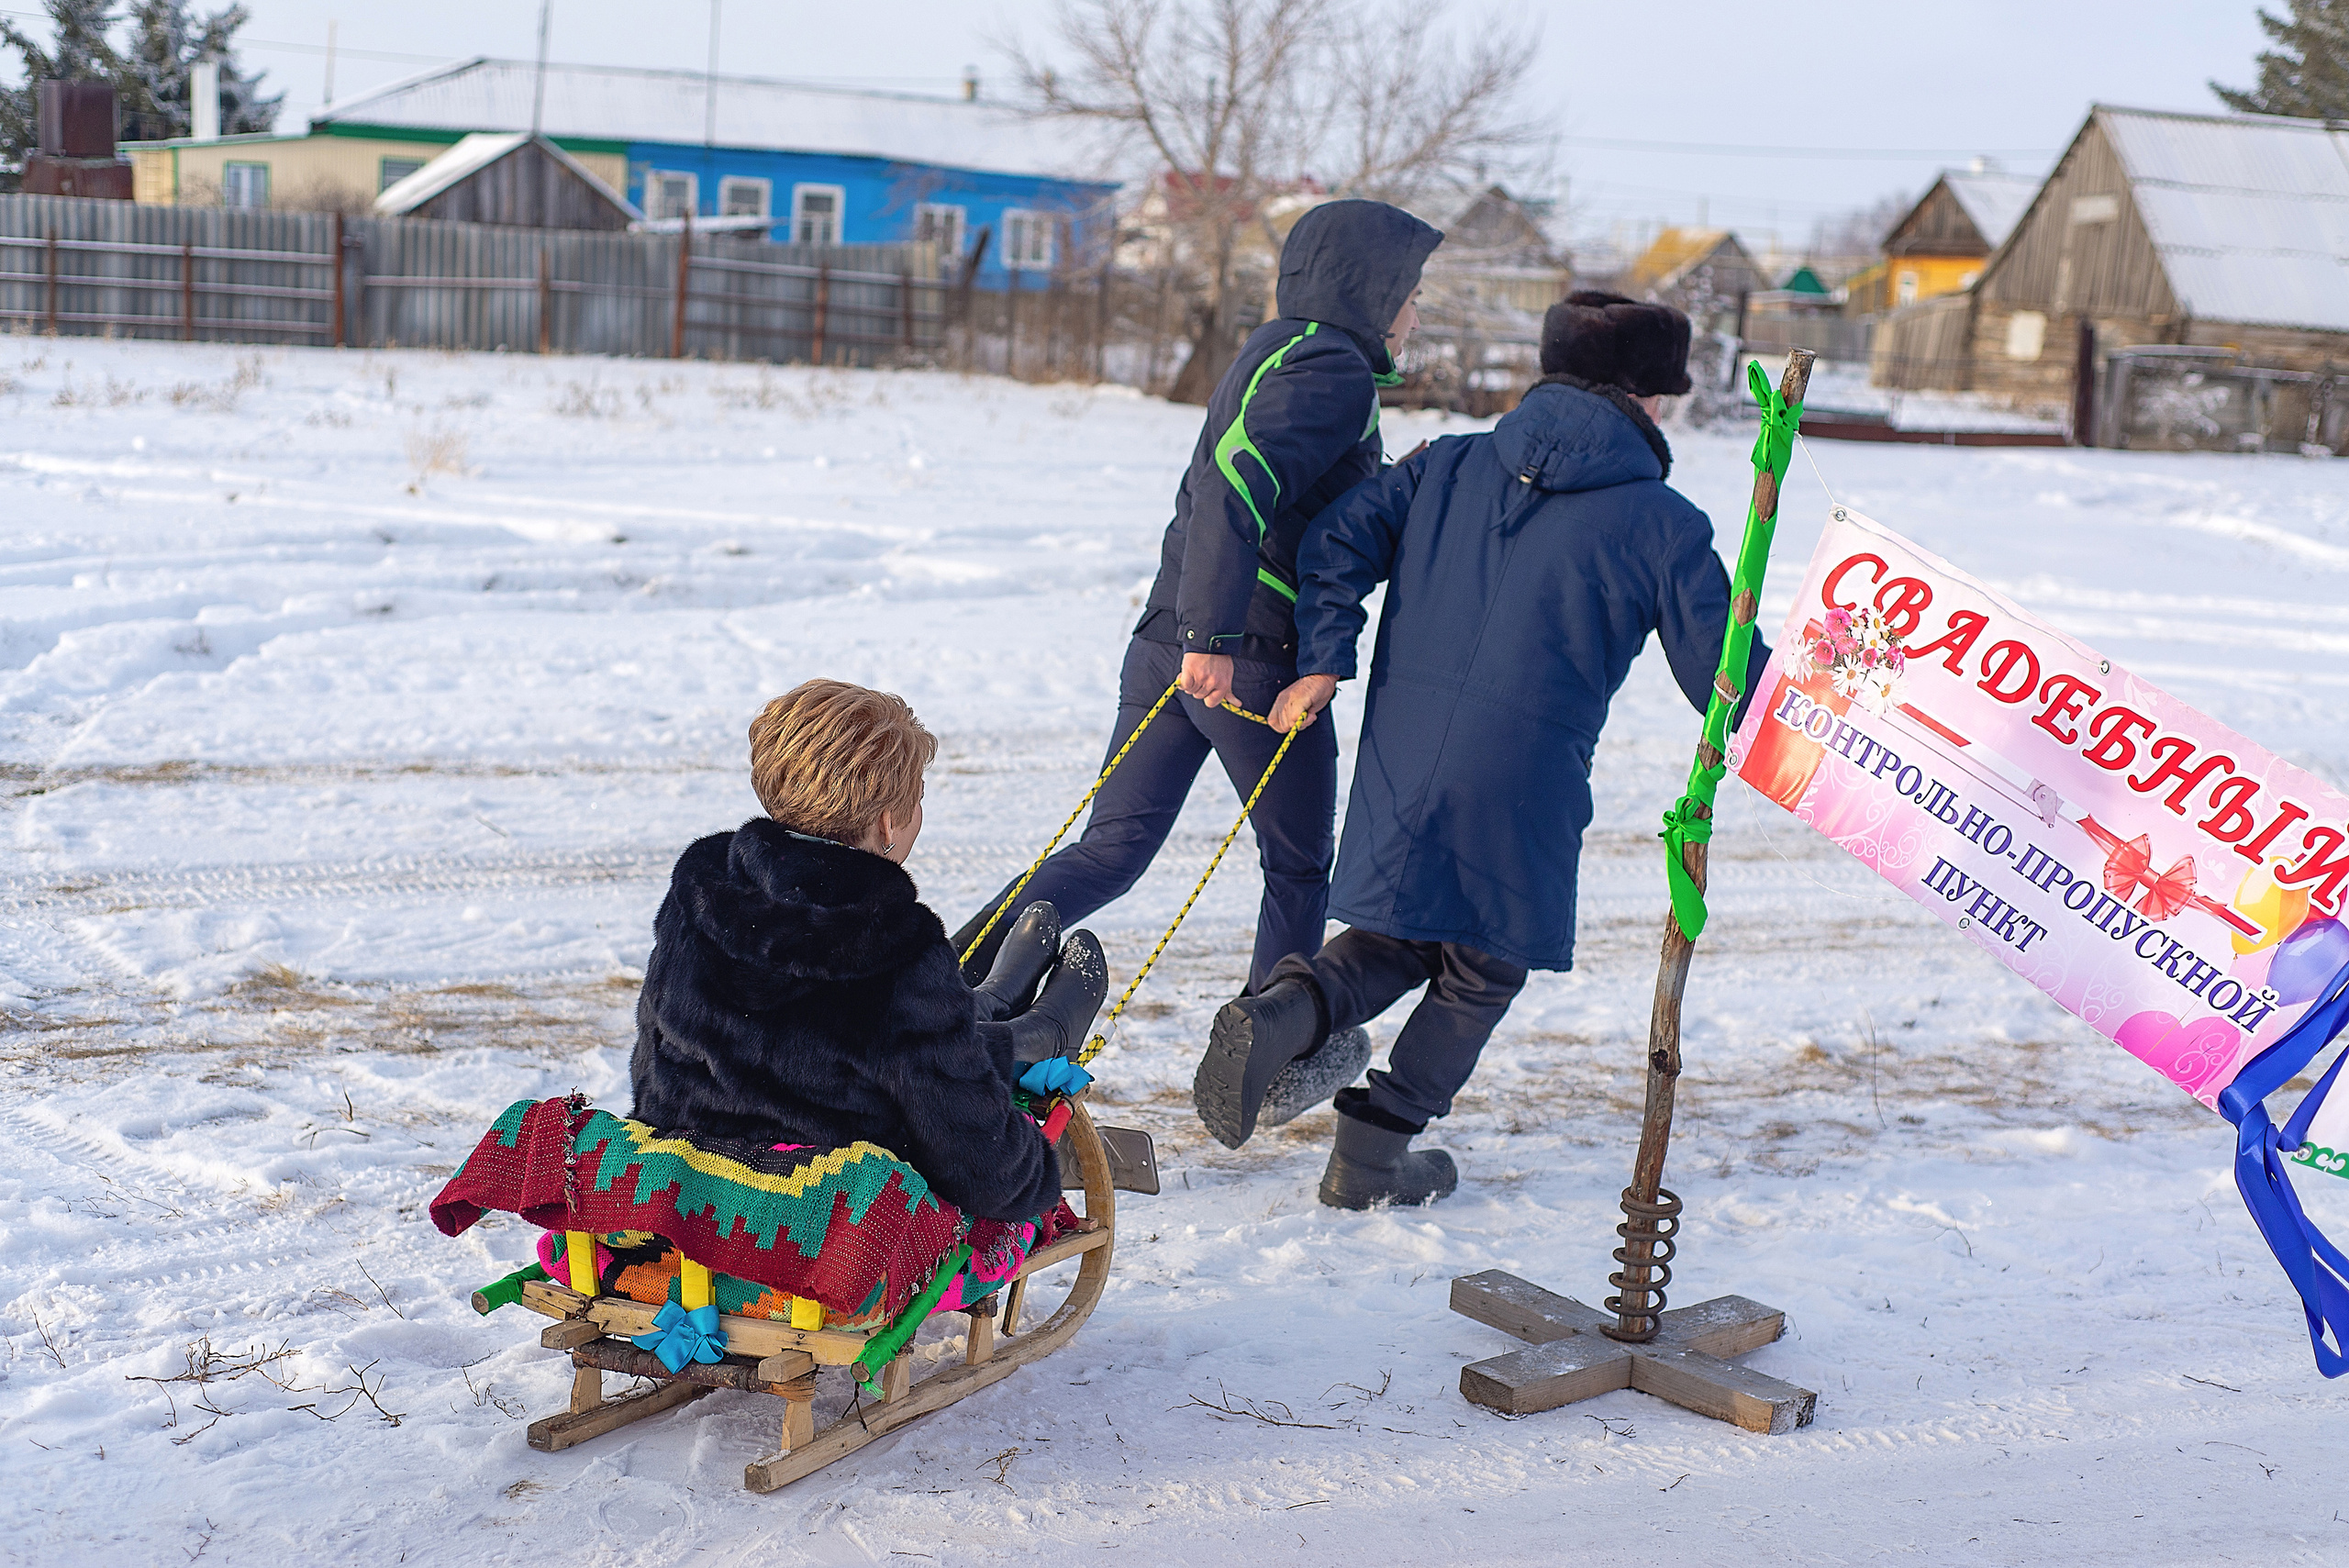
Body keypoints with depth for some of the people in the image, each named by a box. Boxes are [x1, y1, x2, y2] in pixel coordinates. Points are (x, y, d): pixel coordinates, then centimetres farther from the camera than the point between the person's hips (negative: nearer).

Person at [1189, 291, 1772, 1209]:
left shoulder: (1451, 466, 11)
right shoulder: (1663, 525, -1)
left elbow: (1338, 541, 4)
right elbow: (1726, 679, 2)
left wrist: (1321, 665, 6)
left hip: (1400, 755, 4)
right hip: (1525, 780, -4)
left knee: (1399, 939, 21)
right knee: (1484, 966, 15)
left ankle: (1279, 1014, -7)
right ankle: (1374, 1152, 16)